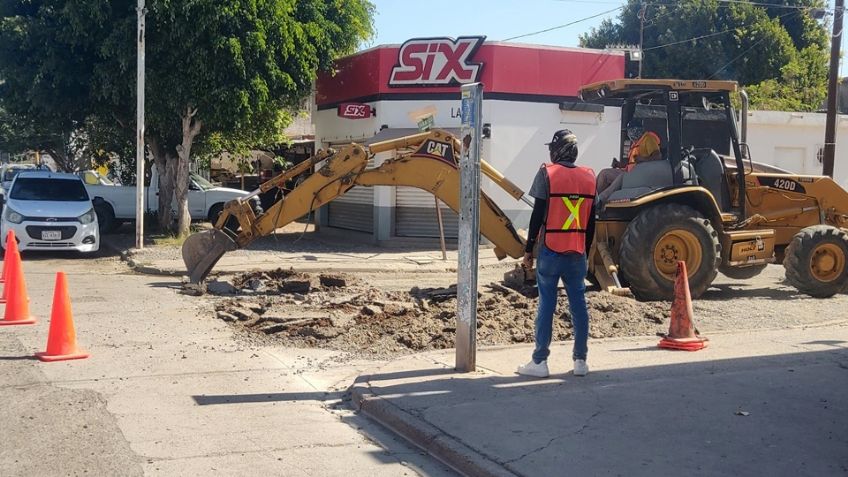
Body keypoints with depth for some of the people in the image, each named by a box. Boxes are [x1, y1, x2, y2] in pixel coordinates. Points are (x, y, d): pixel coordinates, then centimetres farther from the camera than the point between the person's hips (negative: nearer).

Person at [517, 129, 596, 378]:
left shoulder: (547, 174, -5)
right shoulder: (589, 176, 9)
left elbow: (538, 215, -8)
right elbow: (591, 220, 11)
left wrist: (528, 250, -1)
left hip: (551, 250, -4)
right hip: (577, 252, 4)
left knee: (546, 304, 0)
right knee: (578, 305, 8)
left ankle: (539, 362, 4)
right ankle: (580, 360, 14)